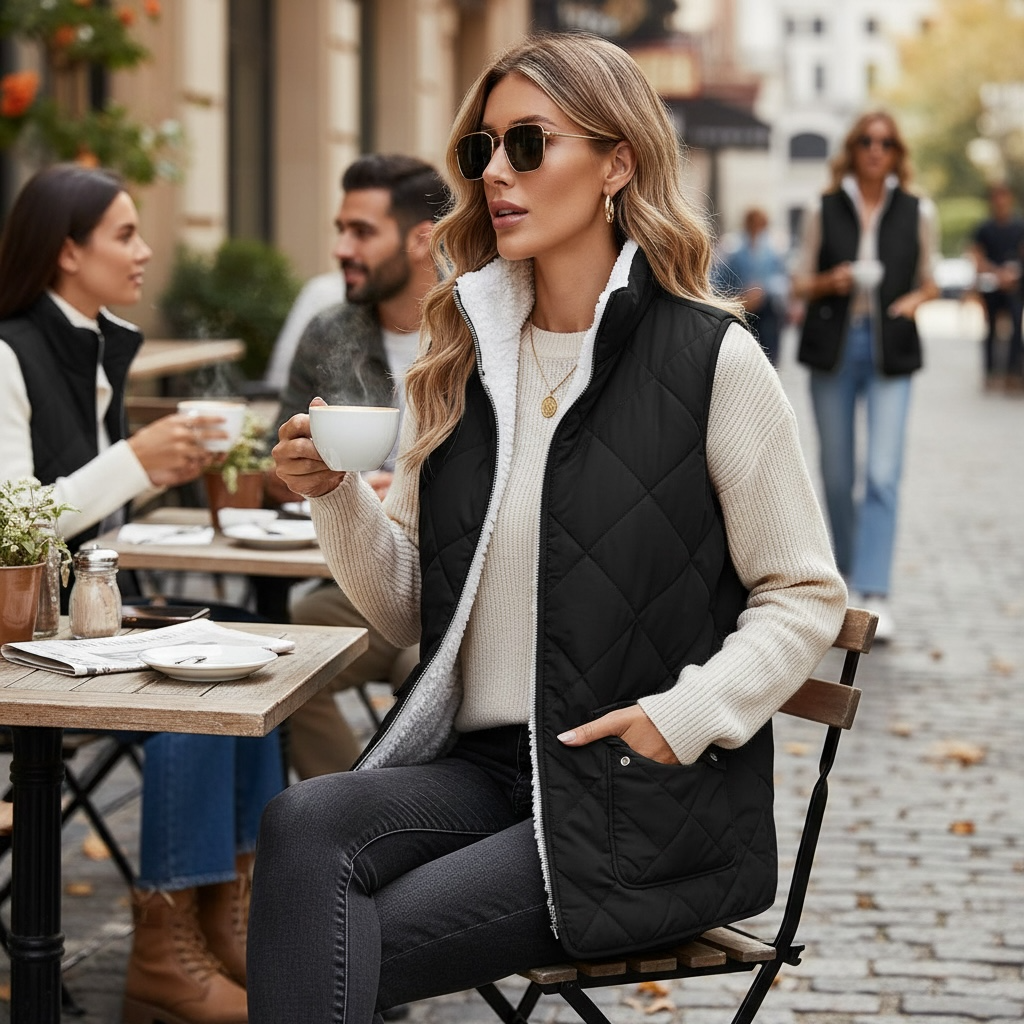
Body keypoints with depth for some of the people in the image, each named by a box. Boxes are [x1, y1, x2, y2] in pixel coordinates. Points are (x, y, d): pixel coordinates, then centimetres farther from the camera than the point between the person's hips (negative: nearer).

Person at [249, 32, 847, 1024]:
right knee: (302, 824, -27)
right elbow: (412, 608, 13)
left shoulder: (710, 357, -5)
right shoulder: (462, 358, 11)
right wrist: (337, 498, -5)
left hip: (645, 801, -4)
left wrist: (686, 715, -14)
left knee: (353, 940, -23)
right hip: (475, 765, 5)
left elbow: (806, 595, 0)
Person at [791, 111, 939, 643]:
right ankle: (846, 569, 30)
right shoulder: (824, 211, 4)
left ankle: (874, 594, -15)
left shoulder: (917, 212, 5)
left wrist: (916, 297, -8)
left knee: (883, 474, -14)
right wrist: (828, 282, -12)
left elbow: (928, 280, 14)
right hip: (832, 346, 1)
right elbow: (800, 280, 9)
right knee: (836, 474, 8)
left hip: (890, 352, -1)